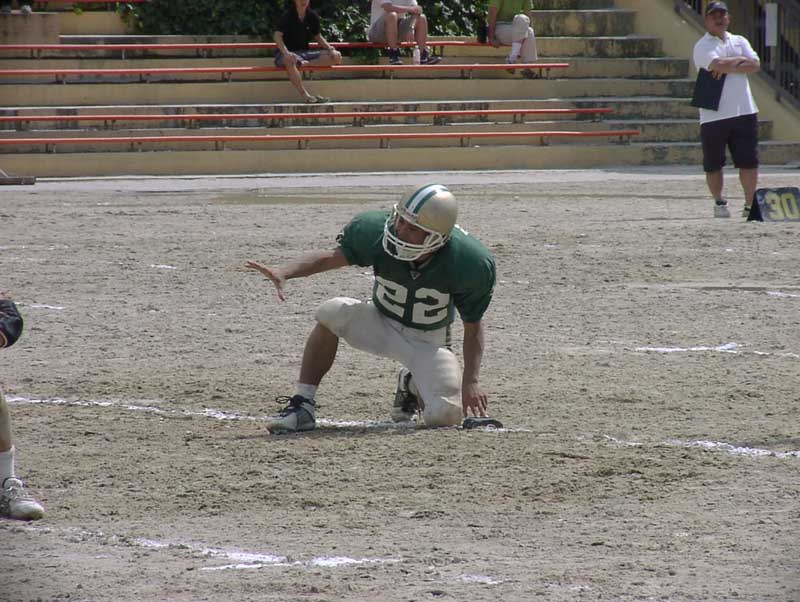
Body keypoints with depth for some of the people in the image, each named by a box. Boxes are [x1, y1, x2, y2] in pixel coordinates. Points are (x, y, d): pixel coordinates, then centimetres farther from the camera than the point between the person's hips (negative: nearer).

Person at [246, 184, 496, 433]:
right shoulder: (375, 231, -25)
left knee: (445, 416, -22)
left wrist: (471, 381, -17)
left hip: (428, 342, -1)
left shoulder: (468, 263, -27)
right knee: (333, 312, -31)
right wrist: (285, 272, -24)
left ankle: (412, 384, 17)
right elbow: (334, 256, -8)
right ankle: (302, 406, -21)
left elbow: (473, 325, -12)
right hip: (382, 325, 1)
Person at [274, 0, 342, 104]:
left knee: (336, 56, -11)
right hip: (289, 53, -5)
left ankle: (306, 63, -26)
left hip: (305, 52, 5)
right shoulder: (287, 16, -9)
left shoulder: (312, 16, 5)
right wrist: (286, 52, -37)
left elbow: (317, 36, 16)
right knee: (290, 60, -44)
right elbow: (277, 36, -19)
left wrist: (330, 48, -2)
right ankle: (305, 95, -41)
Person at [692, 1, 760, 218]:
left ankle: (751, 204, 5)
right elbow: (717, 65, -20)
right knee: (713, 164, 3)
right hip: (713, 116, -3)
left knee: (749, 161, 0)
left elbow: (755, 64, -1)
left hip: (744, 111, 3)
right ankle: (719, 202, 17)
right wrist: (740, 60, -4)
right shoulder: (702, 46, -1)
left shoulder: (740, 42, 15)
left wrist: (728, 67, -11)